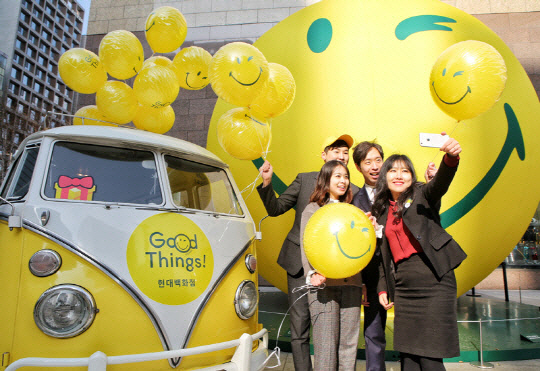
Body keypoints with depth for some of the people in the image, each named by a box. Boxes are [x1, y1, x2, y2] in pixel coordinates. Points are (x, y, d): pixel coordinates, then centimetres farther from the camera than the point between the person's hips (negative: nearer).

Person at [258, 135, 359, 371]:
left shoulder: (354, 192, 3)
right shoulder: (305, 180, 5)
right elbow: (275, 209, 4)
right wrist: (267, 182, -11)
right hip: (299, 262, 1)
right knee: (299, 327, 5)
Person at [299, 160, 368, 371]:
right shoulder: (312, 209, 5)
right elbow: (306, 245, -4)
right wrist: (312, 273, -18)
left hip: (351, 284, 4)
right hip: (323, 285, -4)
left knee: (349, 343, 7)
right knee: (326, 344, -3)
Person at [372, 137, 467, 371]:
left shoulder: (422, 196, 1)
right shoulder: (382, 211, 13)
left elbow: (441, 183, -22)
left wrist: (451, 158, -42)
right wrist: (383, 288, 11)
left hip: (434, 283, -5)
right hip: (403, 288, 5)